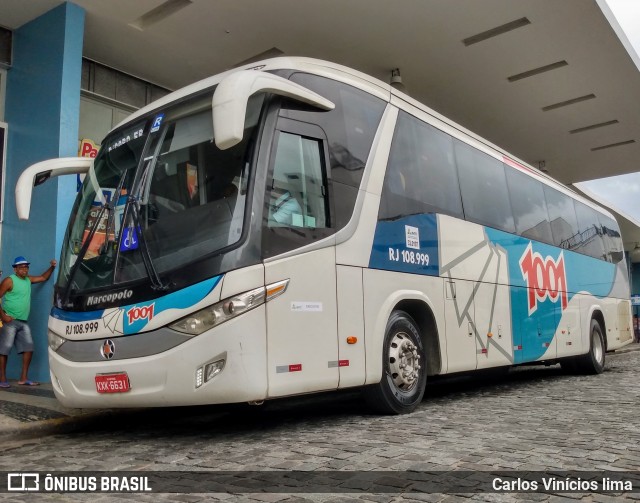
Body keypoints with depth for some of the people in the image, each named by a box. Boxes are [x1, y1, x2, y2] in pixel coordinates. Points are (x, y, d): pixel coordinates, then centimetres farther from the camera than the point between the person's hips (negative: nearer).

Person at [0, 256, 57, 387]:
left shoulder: (28, 280, 14)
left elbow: (43, 278, 26)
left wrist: (52, 267, 8)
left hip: (23, 322, 8)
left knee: (28, 348, 5)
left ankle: (23, 378, 9)